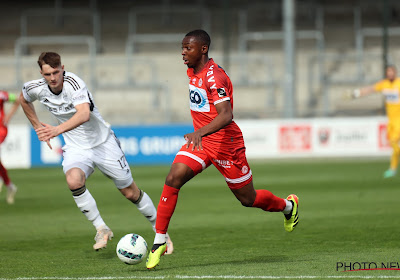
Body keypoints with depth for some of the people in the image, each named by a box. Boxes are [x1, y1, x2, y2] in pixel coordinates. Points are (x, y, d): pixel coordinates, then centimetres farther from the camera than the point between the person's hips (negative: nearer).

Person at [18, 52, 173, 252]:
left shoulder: (73, 83, -27)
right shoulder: (36, 88, -9)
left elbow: (84, 114, -45)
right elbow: (23, 100, 17)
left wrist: (57, 129, -59)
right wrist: (38, 128, 13)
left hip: (103, 143, -3)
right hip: (75, 147, 3)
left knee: (131, 193, 3)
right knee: (73, 181, -30)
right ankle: (101, 229, -15)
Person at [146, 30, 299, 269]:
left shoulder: (214, 77, -23)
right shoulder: (192, 71, 5)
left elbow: (226, 116, -34)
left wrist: (200, 132, -48)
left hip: (226, 144, -7)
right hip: (200, 140, 7)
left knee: (248, 199, 8)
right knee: (173, 179, -16)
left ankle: (288, 206, 39)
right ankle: (159, 242, -12)